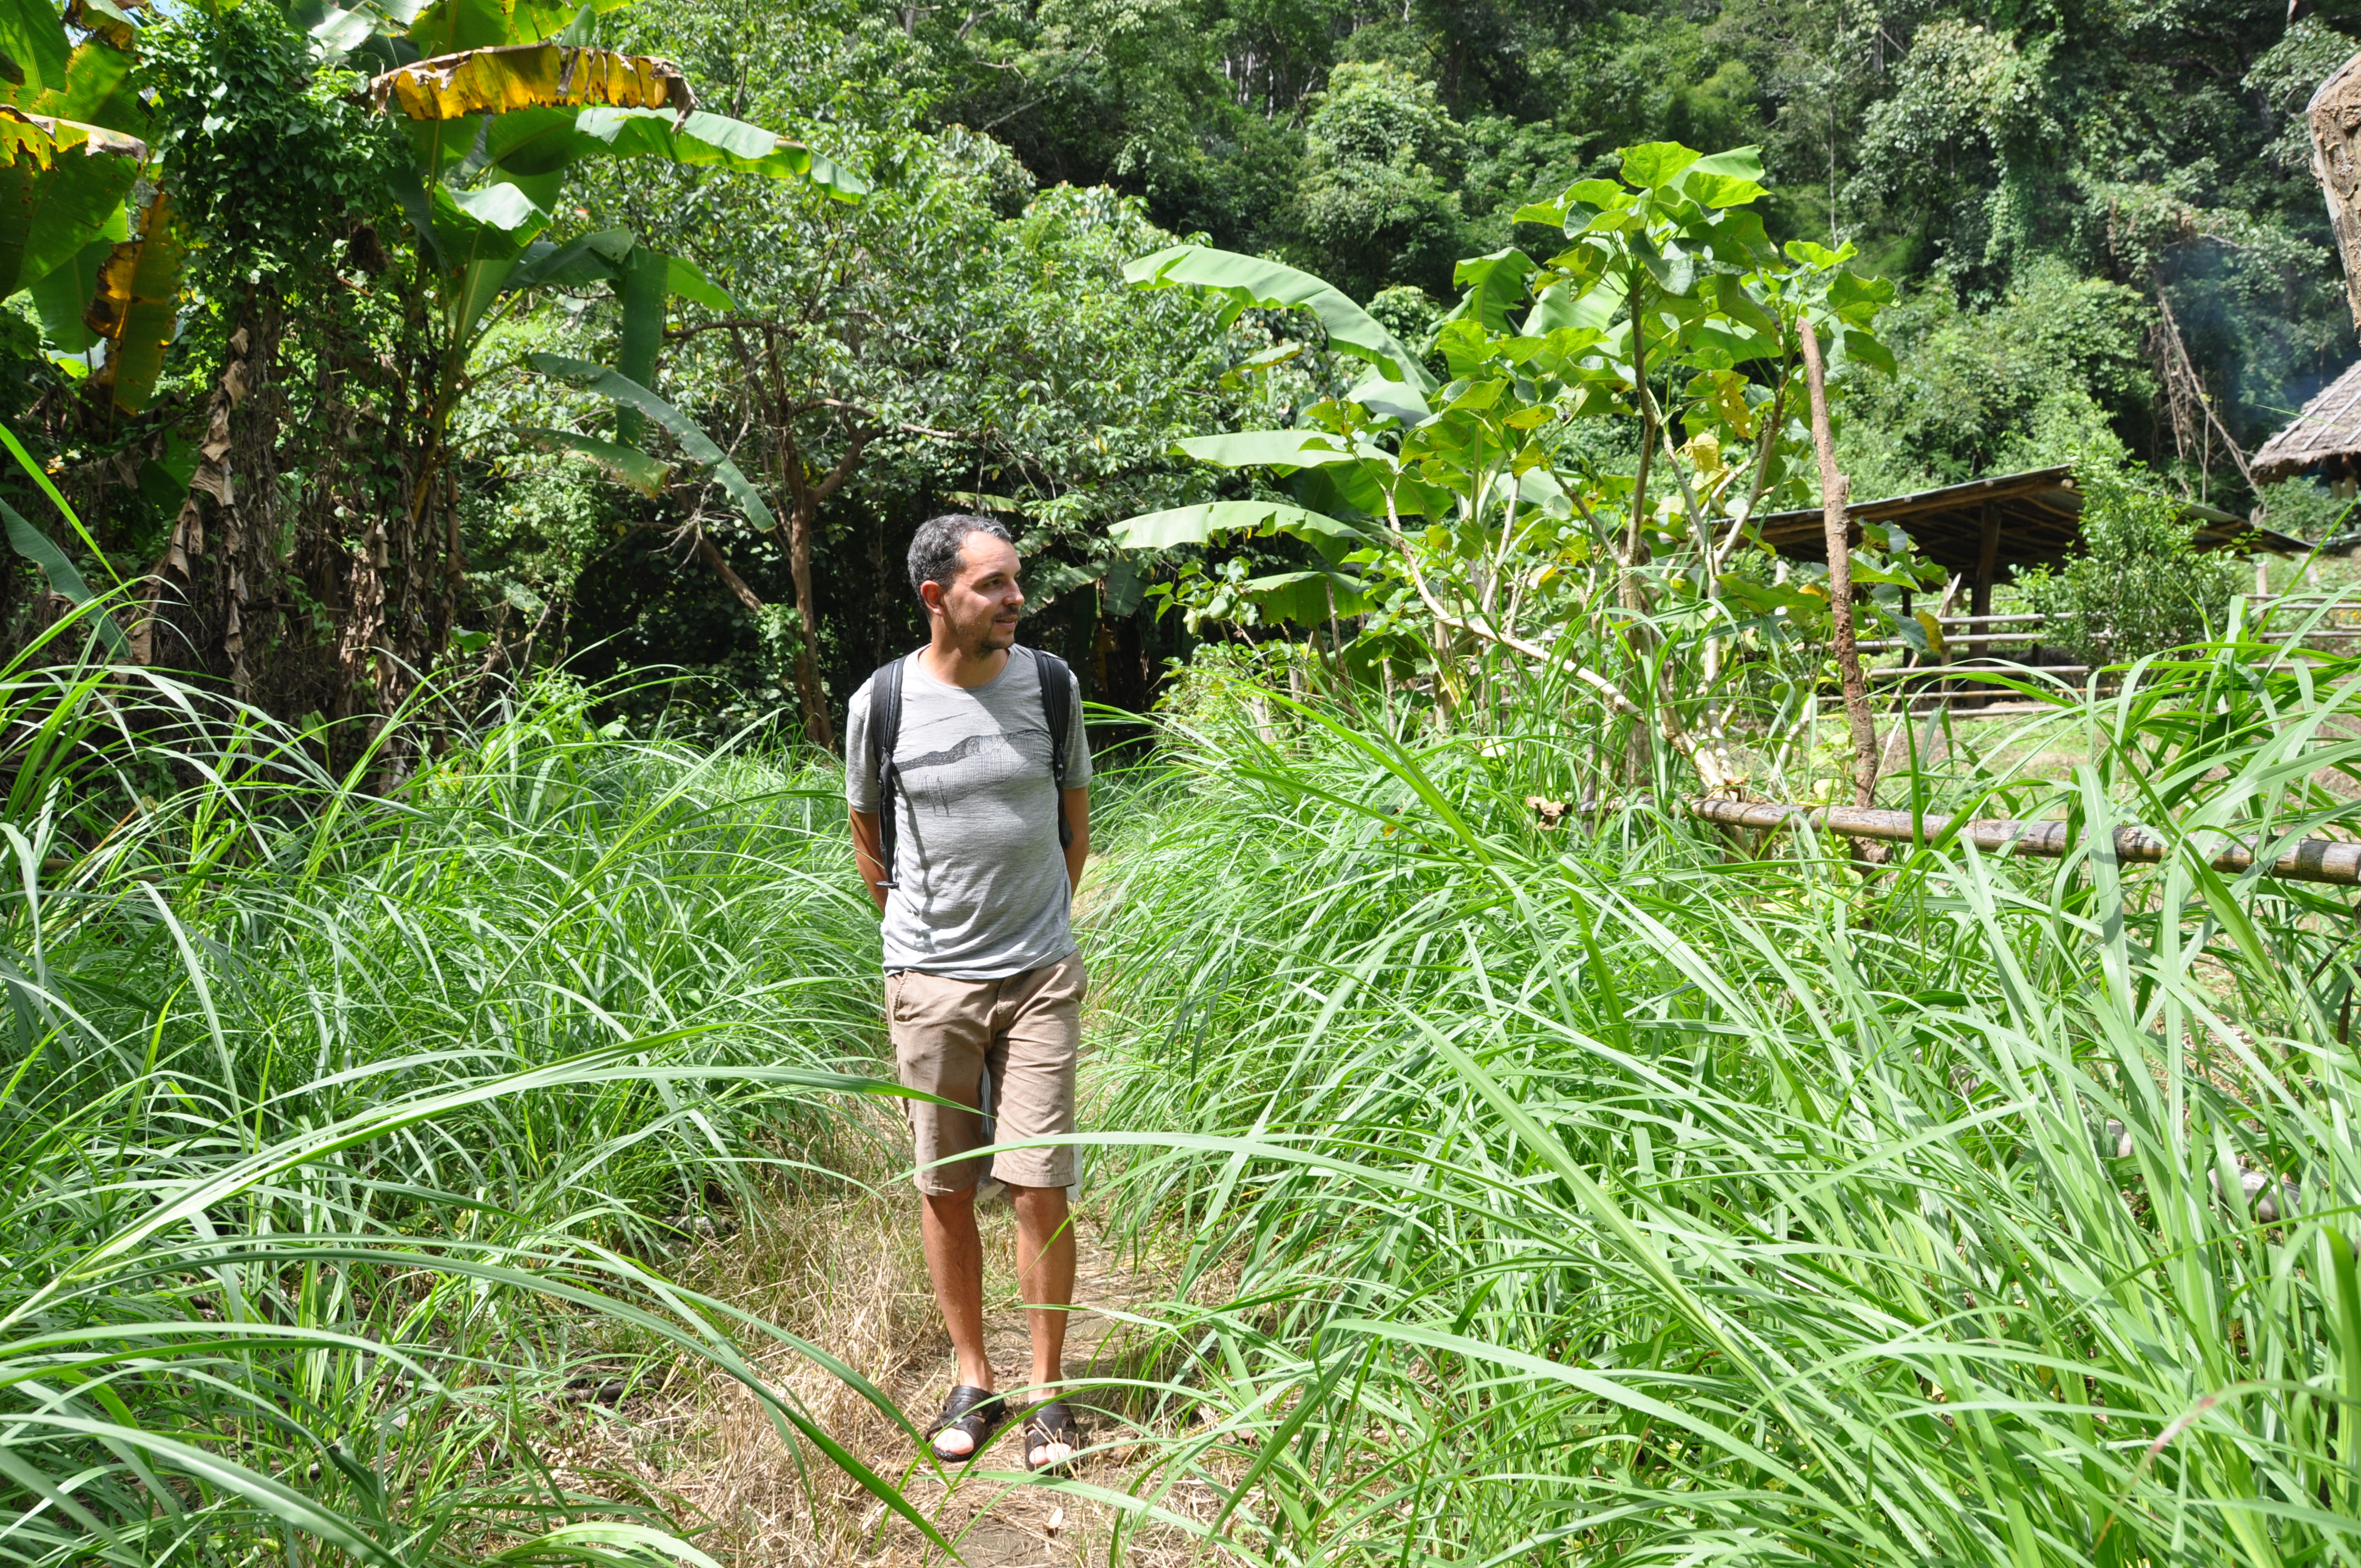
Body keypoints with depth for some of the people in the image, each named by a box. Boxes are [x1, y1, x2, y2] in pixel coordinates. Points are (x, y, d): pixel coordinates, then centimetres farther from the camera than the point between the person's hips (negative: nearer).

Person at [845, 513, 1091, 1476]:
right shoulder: (881, 704, -5)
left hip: (1040, 976, 0)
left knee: (1040, 1186, 0)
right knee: (944, 1188, 9)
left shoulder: (1050, 684, -1)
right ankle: (972, 1379, 26)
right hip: (928, 981, 0)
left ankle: (1049, 1392, 16)